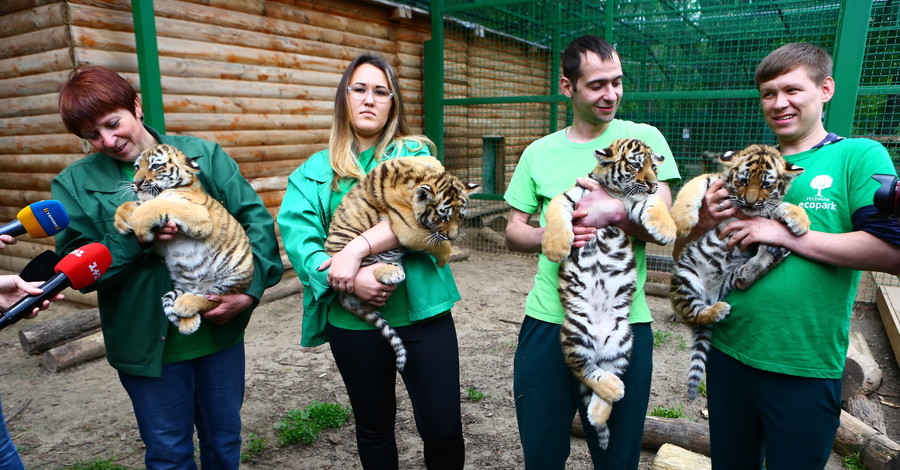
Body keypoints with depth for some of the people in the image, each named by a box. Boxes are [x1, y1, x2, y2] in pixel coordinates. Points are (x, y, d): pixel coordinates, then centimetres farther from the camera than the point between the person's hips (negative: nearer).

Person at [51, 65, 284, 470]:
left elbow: (257, 219, -6)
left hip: (221, 330, 1)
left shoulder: (204, 155, -2)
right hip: (148, 343, 0)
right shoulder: (75, 183, 0)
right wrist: (133, 238, -22)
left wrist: (250, 290, -16)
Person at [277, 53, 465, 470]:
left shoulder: (415, 154, 2)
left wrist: (356, 249, -24)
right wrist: (348, 280, -24)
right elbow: (297, 237, -9)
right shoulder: (315, 171, 4)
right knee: (373, 425, 20)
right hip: (352, 321, 2)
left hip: (421, 311, -1)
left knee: (443, 428, 4)